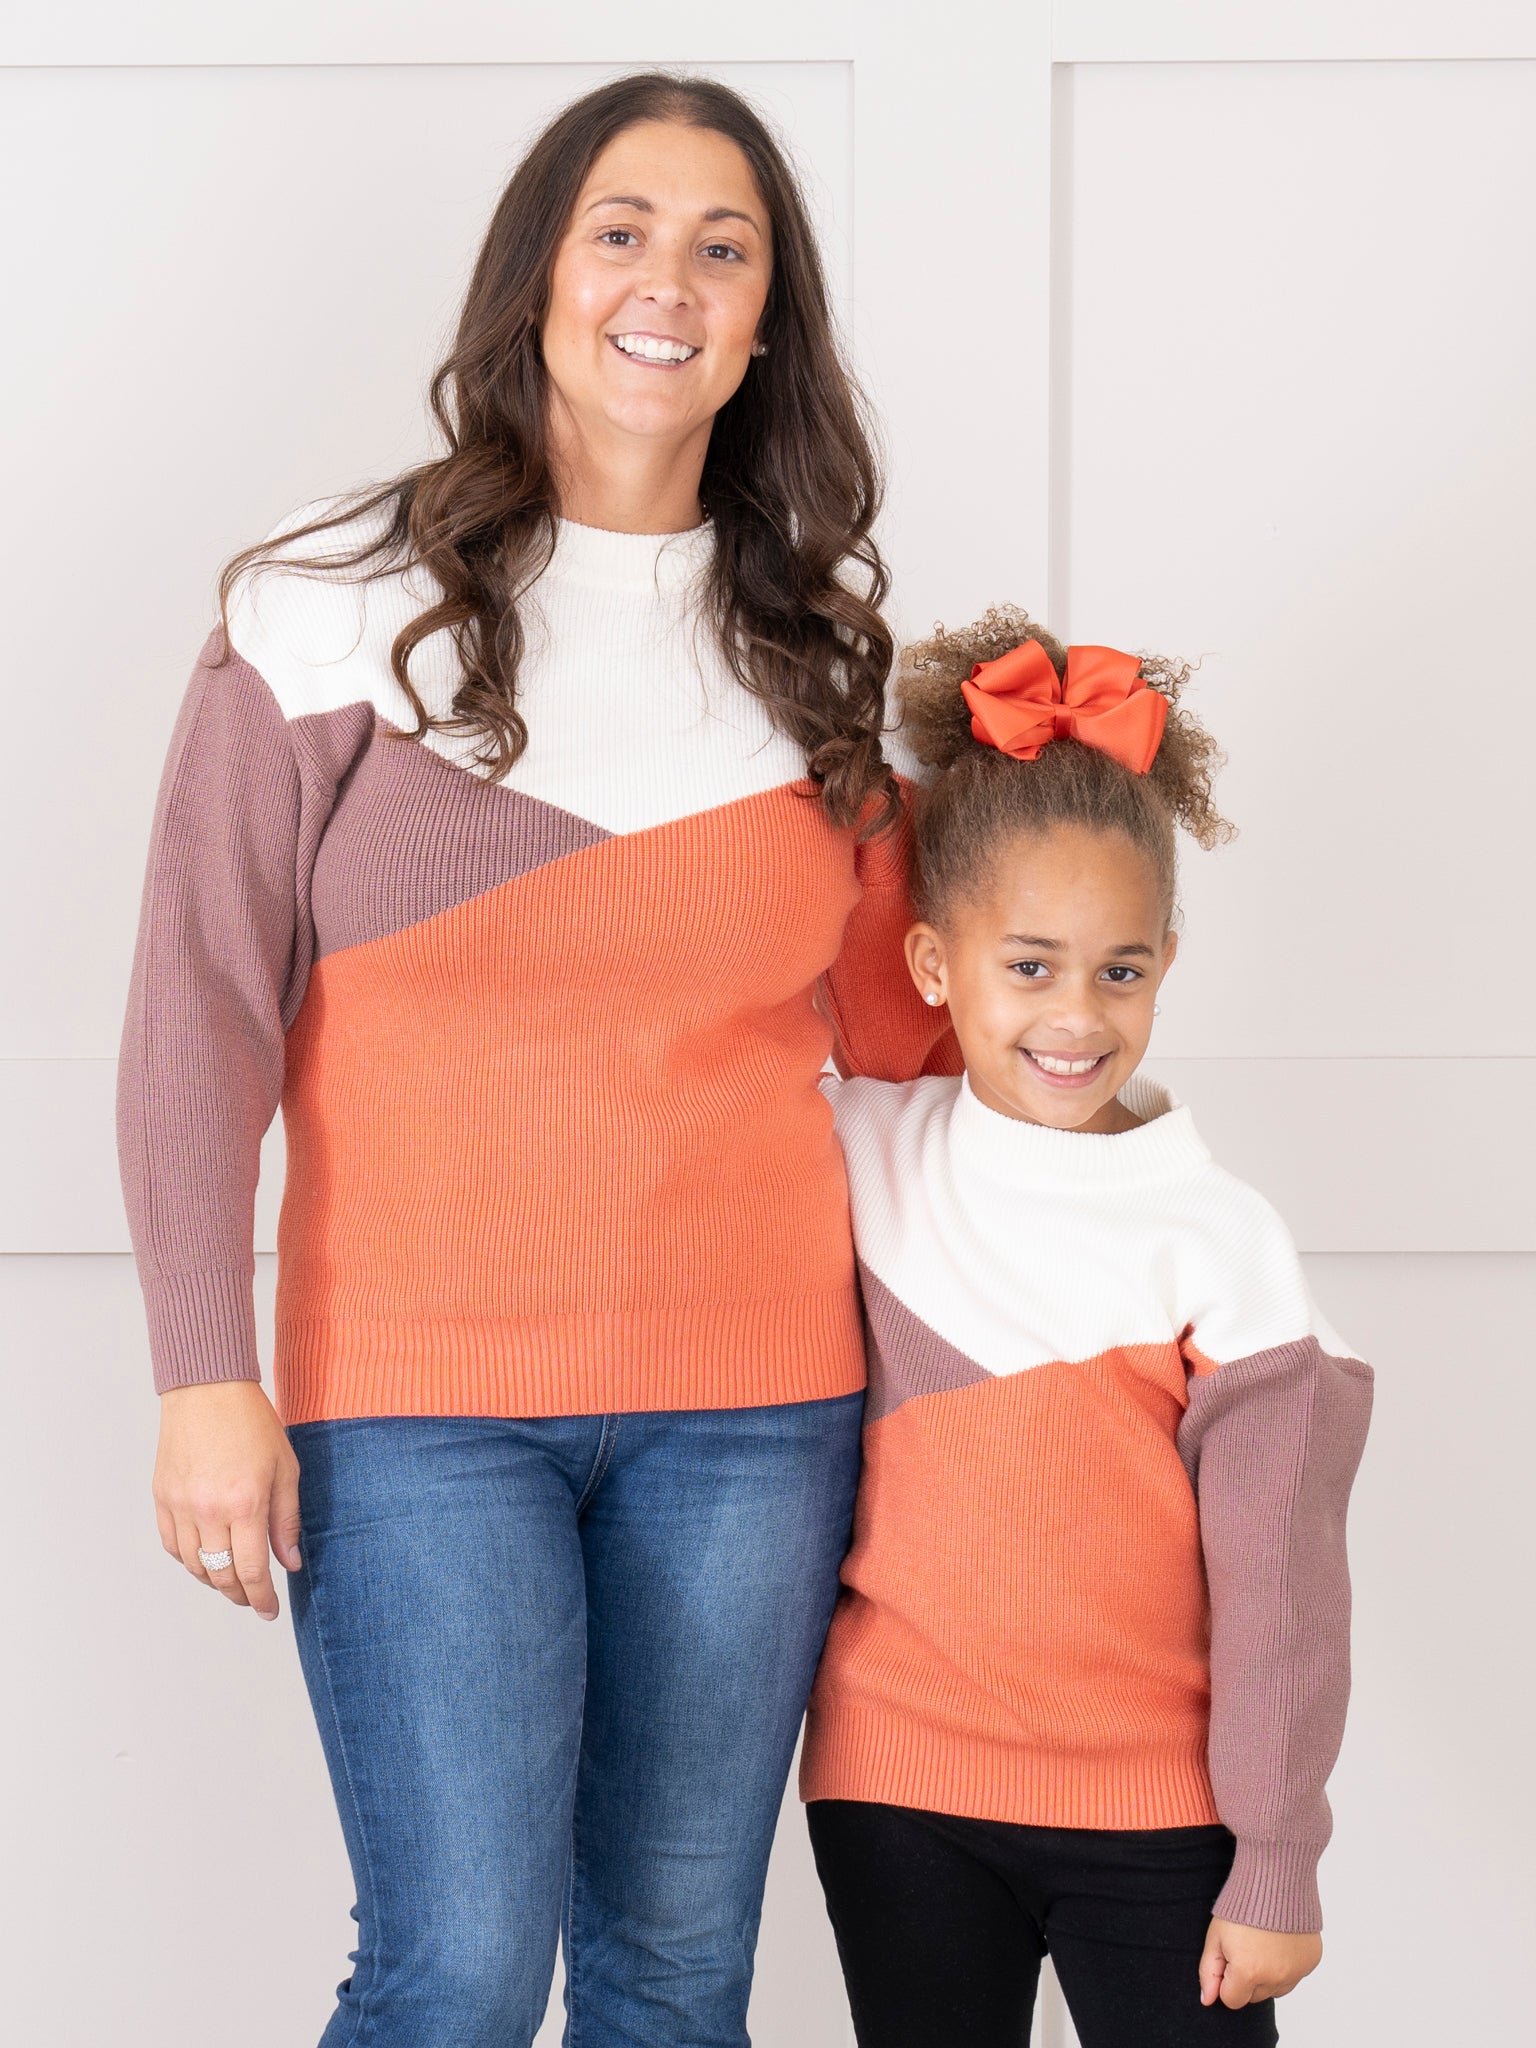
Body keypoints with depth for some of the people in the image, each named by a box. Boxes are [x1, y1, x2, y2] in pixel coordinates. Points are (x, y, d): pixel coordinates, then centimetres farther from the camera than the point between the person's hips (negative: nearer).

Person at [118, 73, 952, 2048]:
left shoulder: (807, 637, 9)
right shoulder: (342, 605, -3)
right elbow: (205, 1008, -4)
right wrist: (205, 1377, -8)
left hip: (750, 1390, 4)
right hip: (420, 1399, -3)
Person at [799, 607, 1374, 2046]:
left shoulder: (1219, 1243, -7)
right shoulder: (858, 1160, 0)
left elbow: (1276, 1590, -5)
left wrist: (1275, 1869, -4)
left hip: (1158, 1819, -2)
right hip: (898, 1793, 2)